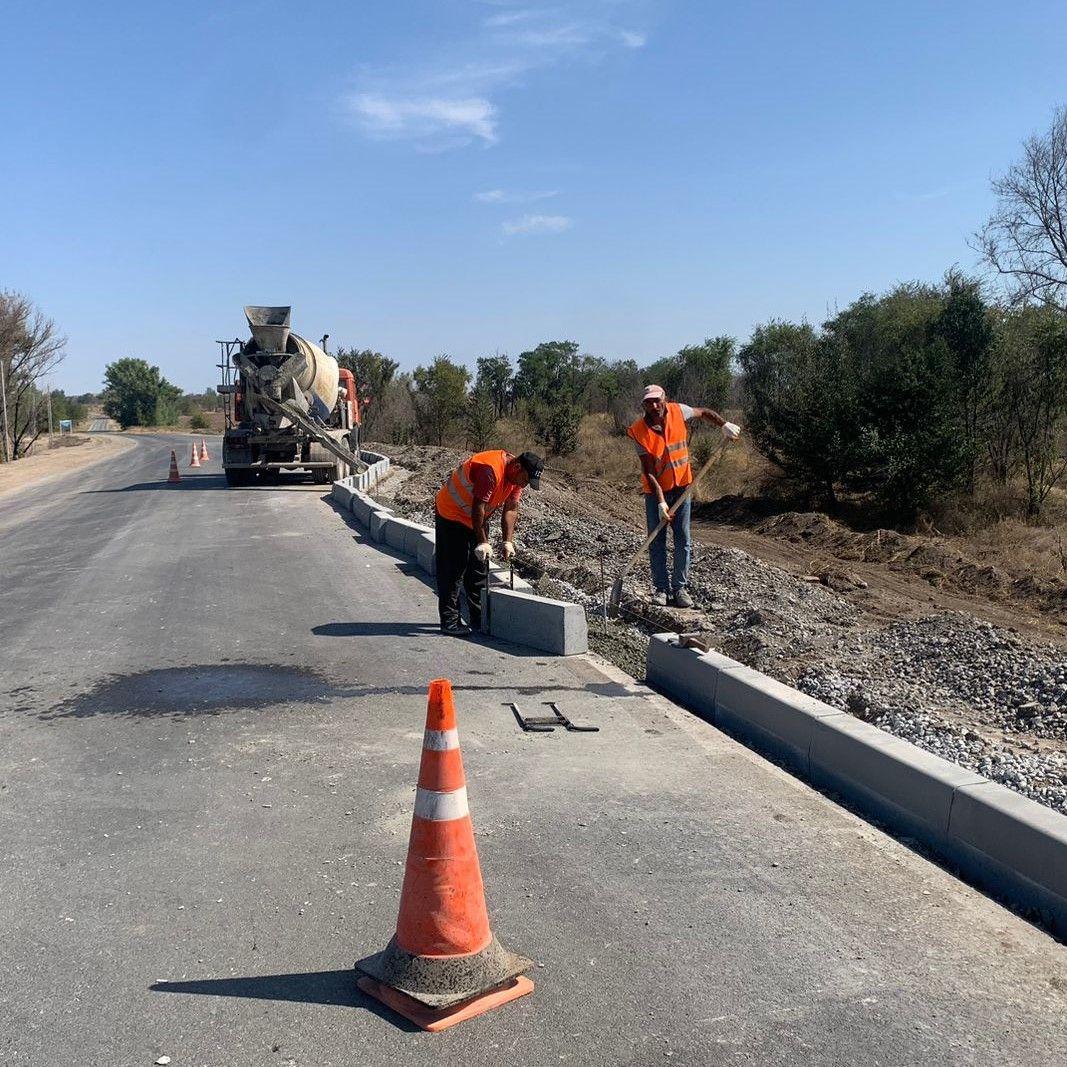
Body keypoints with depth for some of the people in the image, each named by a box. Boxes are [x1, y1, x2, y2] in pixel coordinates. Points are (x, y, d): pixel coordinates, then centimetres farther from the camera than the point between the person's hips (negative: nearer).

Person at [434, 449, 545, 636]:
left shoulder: (516, 476, -6)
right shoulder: (490, 470, -33)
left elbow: (510, 509, -4)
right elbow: (478, 507, -32)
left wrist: (508, 541, -13)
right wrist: (482, 542, -29)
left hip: (477, 519, 9)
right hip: (451, 514, -9)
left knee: (479, 569, 9)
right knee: (452, 570, -9)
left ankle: (479, 619, 16)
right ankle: (449, 621, -6)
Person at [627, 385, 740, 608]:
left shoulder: (678, 412, -11)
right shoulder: (639, 431, -18)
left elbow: (704, 412, 11)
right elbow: (649, 472, -19)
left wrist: (725, 425, -3)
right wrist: (660, 501, -23)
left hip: (681, 486, 2)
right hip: (655, 490, -2)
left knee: (683, 540, 3)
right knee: (657, 542, 1)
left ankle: (680, 587, 11)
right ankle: (661, 589, 10)